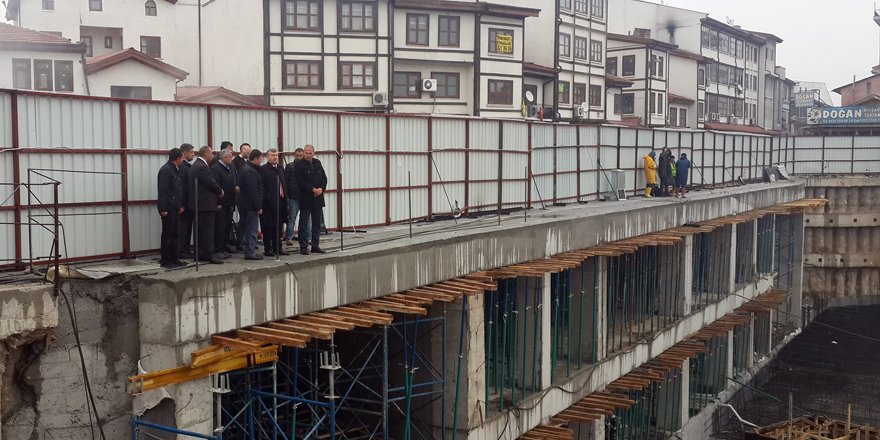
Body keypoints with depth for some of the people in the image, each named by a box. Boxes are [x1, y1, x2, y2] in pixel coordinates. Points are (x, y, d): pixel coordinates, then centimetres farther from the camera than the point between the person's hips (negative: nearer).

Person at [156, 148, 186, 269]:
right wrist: (163, 209, -21)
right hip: (168, 209, -9)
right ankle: (165, 261, 3)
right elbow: (162, 190, -19)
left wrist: (180, 205, 16)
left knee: (174, 234, 12)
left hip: (175, 208, 9)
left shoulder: (175, 170, 15)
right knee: (168, 234, -3)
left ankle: (173, 259, 19)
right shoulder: (165, 170, -15)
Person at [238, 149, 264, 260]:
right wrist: (258, 207, -17)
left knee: (247, 229, 14)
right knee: (252, 229, -6)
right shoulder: (250, 171, -18)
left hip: (245, 205, 11)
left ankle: (249, 251, 21)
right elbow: (252, 191, -21)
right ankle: (250, 252, -3)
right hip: (250, 205, -11)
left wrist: (257, 206, 19)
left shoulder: (246, 168, 15)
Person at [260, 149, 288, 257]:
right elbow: (262, 187, -12)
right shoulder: (263, 169, -8)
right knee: (268, 227, 0)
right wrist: (265, 199, -16)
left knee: (278, 226, 13)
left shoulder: (280, 169, 16)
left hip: (280, 201, 7)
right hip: (269, 203, -7)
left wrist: (285, 198, 13)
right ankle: (268, 249, 6)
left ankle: (277, 247, 21)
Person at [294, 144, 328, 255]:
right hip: (305, 199, -5)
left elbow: (324, 178, 10)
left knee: (317, 223, 9)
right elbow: (301, 181, -15)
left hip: (318, 198, 5)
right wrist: (313, 190, -18)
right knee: (304, 224, 0)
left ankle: (316, 246, 17)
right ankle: (303, 247, 5)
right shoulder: (298, 165, -6)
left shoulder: (317, 163, 11)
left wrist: (321, 189, -7)